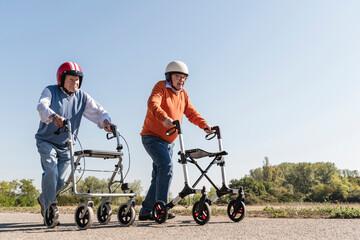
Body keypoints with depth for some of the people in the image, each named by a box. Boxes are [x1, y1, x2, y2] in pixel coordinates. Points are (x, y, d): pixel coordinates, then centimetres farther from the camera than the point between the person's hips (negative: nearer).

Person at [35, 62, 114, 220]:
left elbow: (97, 110, -7)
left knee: (62, 180, 0)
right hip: (47, 142, -3)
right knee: (51, 172, -18)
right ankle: (49, 208, -5)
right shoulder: (51, 91, -7)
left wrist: (105, 121, -30)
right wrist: (54, 116, -48)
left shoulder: (82, 97, 3)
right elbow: (42, 106, -27)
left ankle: (44, 199, 29)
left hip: (66, 145, 3)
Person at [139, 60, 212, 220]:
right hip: (152, 137, -8)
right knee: (166, 166, -25)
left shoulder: (182, 94, 10)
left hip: (168, 141, 8)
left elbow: (191, 113, 7)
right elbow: (152, 103, -30)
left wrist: (204, 125, -11)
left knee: (159, 176, 9)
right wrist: (164, 118, -49)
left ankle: (145, 212, 19)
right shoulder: (161, 87, -12)